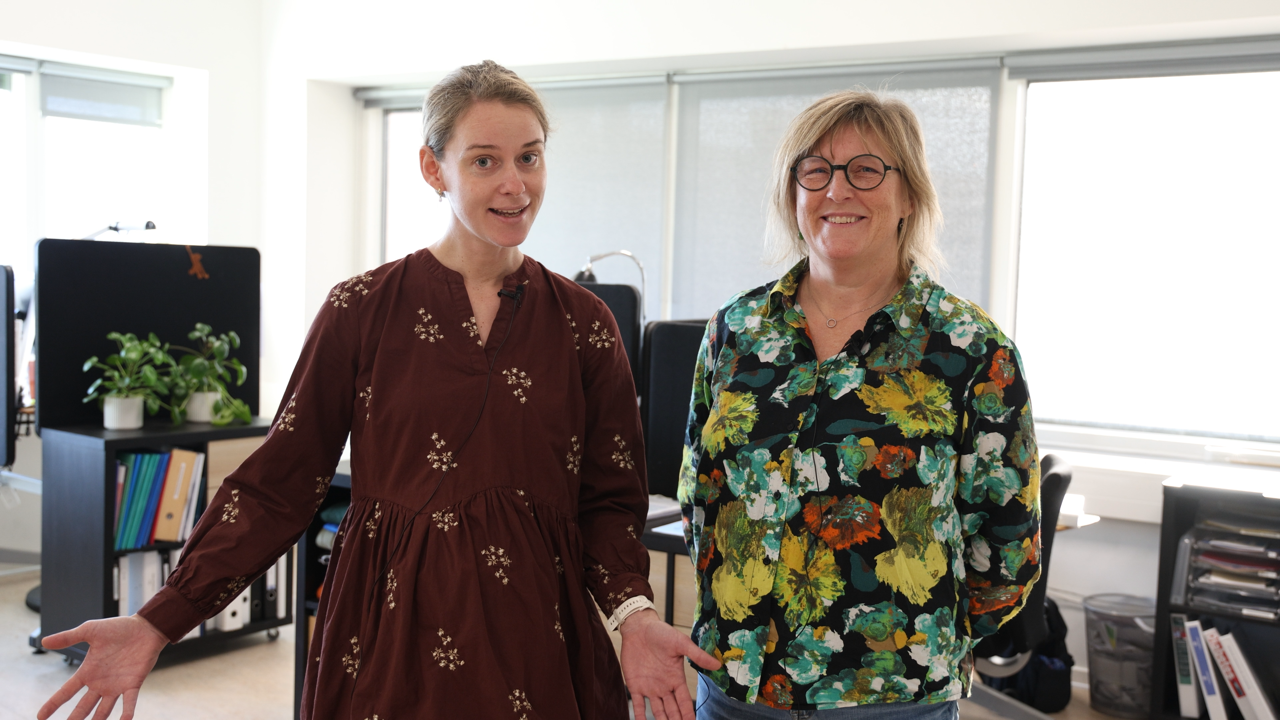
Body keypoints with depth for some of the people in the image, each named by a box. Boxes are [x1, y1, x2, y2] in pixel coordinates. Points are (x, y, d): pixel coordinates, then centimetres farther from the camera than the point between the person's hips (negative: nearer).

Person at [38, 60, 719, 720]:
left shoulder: (583, 322, 0)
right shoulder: (362, 310, -5)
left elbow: (609, 496, 2)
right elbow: (279, 483, -4)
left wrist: (634, 614, -15)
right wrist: (160, 622, -10)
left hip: (535, 639, 1)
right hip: (386, 632, -1)